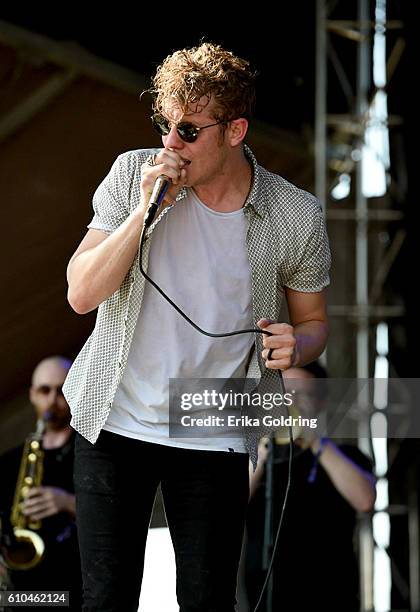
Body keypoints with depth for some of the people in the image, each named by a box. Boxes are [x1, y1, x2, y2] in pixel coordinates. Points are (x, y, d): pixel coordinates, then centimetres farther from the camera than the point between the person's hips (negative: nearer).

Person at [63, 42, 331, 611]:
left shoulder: (296, 216, -7)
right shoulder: (133, 173, -6)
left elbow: (313, 322, 8)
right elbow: (81, 294, -10)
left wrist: (296, 346, -17)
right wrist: (146, 208, -20)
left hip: (215, 434, -1)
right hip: (115, 421, 1)